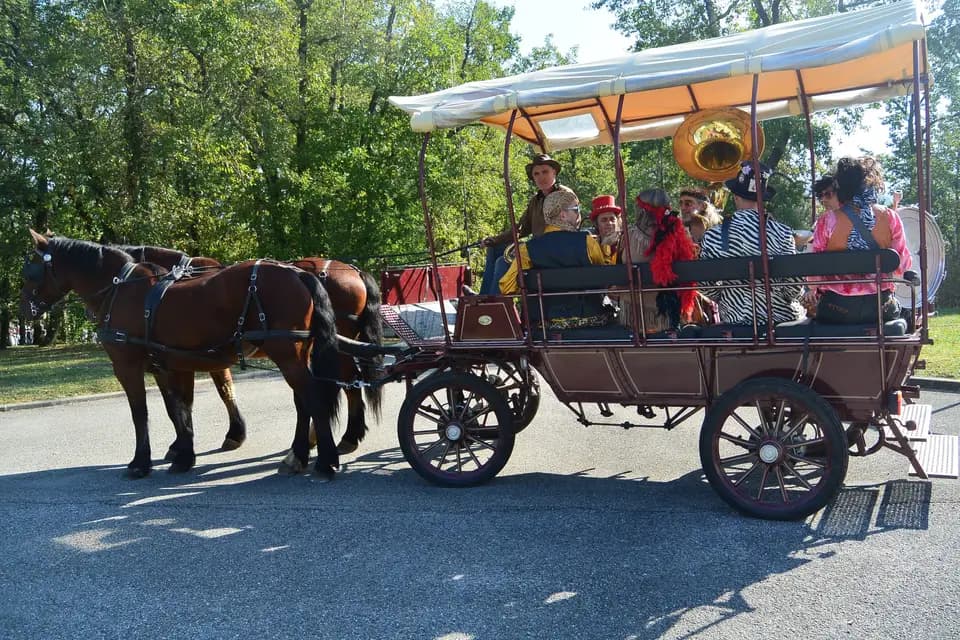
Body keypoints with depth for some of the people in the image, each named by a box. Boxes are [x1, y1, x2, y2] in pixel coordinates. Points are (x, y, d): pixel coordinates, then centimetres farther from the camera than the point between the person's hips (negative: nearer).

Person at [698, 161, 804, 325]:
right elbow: (794, 286, -12)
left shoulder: (712, 237, -9)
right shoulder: (781, 232, -14)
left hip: (734, 319, 2)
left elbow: (708, 287, -3)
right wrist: (777, 302, 8)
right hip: (781, 318, -2)